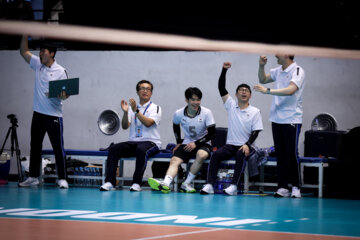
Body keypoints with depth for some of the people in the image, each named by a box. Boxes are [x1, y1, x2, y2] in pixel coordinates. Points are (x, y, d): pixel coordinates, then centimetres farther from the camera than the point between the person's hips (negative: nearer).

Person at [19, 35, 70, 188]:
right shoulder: (38, 65, 9)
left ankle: (62, 179, -1)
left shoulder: (60, 71, -6)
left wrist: (64, 95, -28)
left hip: (54, 115, -6)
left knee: (58, 147, -4)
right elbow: (24, 51, 13)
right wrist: (26, 33, 4)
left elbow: (65, 93, -5)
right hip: (38, 113, 6)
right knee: (35, 146, 10)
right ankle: (33, 177, 17)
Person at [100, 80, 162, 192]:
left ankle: (137, 183, -35)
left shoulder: (155, 108, 5)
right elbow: (125, 126, 4)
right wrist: (125, 112, -12)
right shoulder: (132, 107, 16)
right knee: (113, 148, -22)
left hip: (150, 142, -4)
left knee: (141, 149, -38)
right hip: (133, 142, 4)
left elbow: (148, 123, -13)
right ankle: (109, 181, -25)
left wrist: (136, 111, -20)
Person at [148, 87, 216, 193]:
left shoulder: (206, 113, -10)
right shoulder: (179, 114, -2)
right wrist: (178, 142, 14)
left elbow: (211, 133, -10)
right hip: (187, 144, 3)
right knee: (174, 160, -24)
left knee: (201, 155, -37)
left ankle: (186, 184, -28)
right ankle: (165, 184, -48)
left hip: (203, 143, -3)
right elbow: (175, 126, 21)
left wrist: (196, 143, -16)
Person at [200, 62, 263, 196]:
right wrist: (224, 70, -8)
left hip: (245, 146, -2)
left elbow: (255, 132, -1)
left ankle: (234, 186, -40)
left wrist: (247, 145, -18)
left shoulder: (255, 112, 4)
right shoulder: (231, 105, 11)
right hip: (230, 145, 2)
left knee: (241, 154, -35)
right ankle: (209, 185, -33)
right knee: (216, 154, -26)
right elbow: (221, 88, 3)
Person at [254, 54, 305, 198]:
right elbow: (263, 80, 25)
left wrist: (268, 91, -29)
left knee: (291, 154, -6)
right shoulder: (278, 71, 11)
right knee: (280, 154, 5)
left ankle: (296, 187, 2)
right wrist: (261, 66, 7)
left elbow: (290, 90, -25)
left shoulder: (297, 71, -10)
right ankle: (282, 187, 8)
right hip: (276, 119, 6)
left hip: (292, 120, -6)